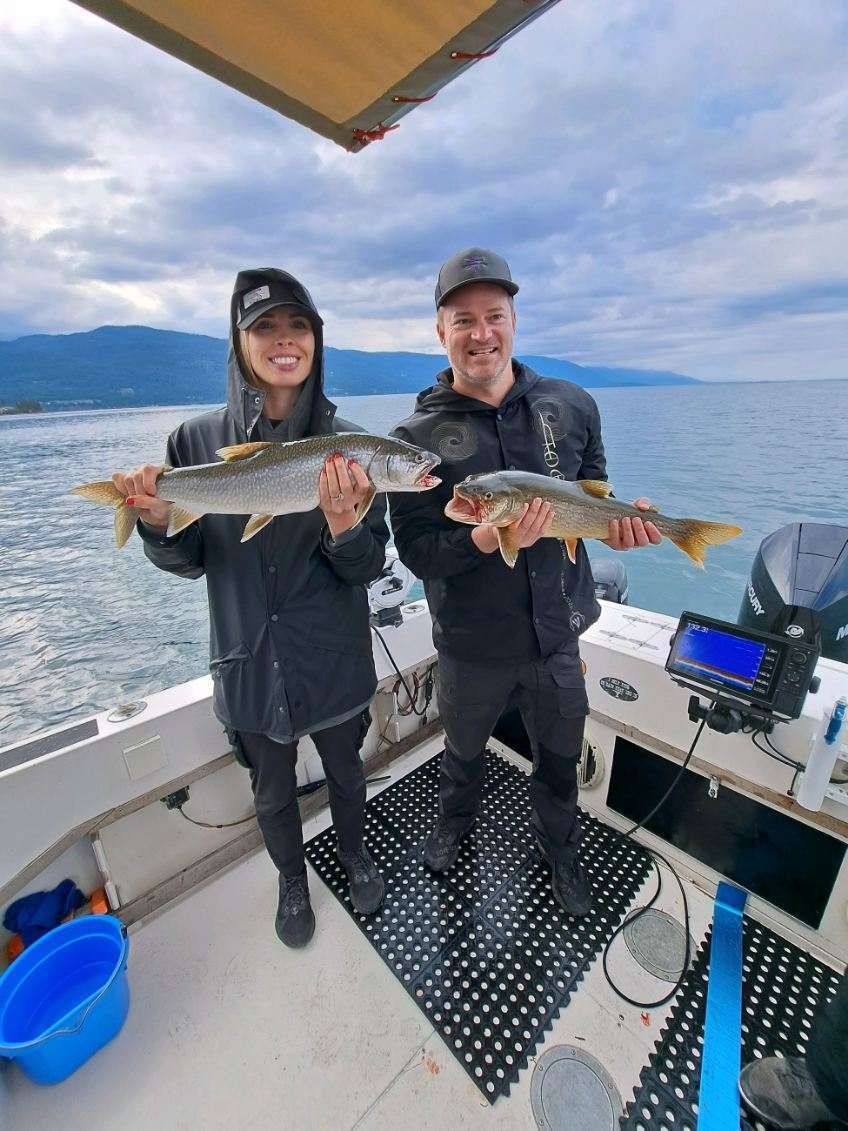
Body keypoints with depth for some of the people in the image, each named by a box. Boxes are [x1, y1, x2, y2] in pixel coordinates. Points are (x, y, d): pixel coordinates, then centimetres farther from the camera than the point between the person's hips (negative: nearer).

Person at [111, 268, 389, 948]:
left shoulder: (347, 444, -11)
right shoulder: (199, 441, -7)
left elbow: (368, 568, -11)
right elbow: (191, 562, -1)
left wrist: (343, 523, -32)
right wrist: (157, 520, -21)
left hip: (335, 660, 0)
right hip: (250, 662, 1)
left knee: (345, 770, 25)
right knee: (273, 791, 24)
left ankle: (354, 853, 59)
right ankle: (292, 880, 56)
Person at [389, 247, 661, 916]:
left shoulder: (571, 406, -2)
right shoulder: (419, 436, -11)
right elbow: (415, 550, -14)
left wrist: (620, 524, -13)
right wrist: (484, 540, -31)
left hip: (557, 634, 2)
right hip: (472, 643, -1)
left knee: (560, 760, 23)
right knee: (464, 749, 25)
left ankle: (561, 850, 56)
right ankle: (455, 822, 60)